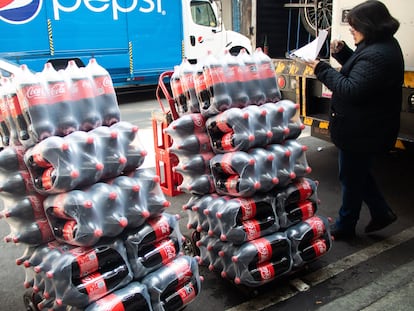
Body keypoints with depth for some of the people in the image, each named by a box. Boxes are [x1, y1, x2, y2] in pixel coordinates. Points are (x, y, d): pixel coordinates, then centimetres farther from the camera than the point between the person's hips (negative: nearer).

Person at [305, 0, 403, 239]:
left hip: (362, 132, -10)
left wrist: (323, 69, -23)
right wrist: (343, 53, 4)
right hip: (368, 128, 10)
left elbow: (351, 90, -30)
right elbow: (361, 71, 19)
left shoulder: (377, 55, -27)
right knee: (359, 173, 25)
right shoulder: (383, 45, 7)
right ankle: (382, 212, 35)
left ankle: (345, 227, 25)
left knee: (351, 179, 7)